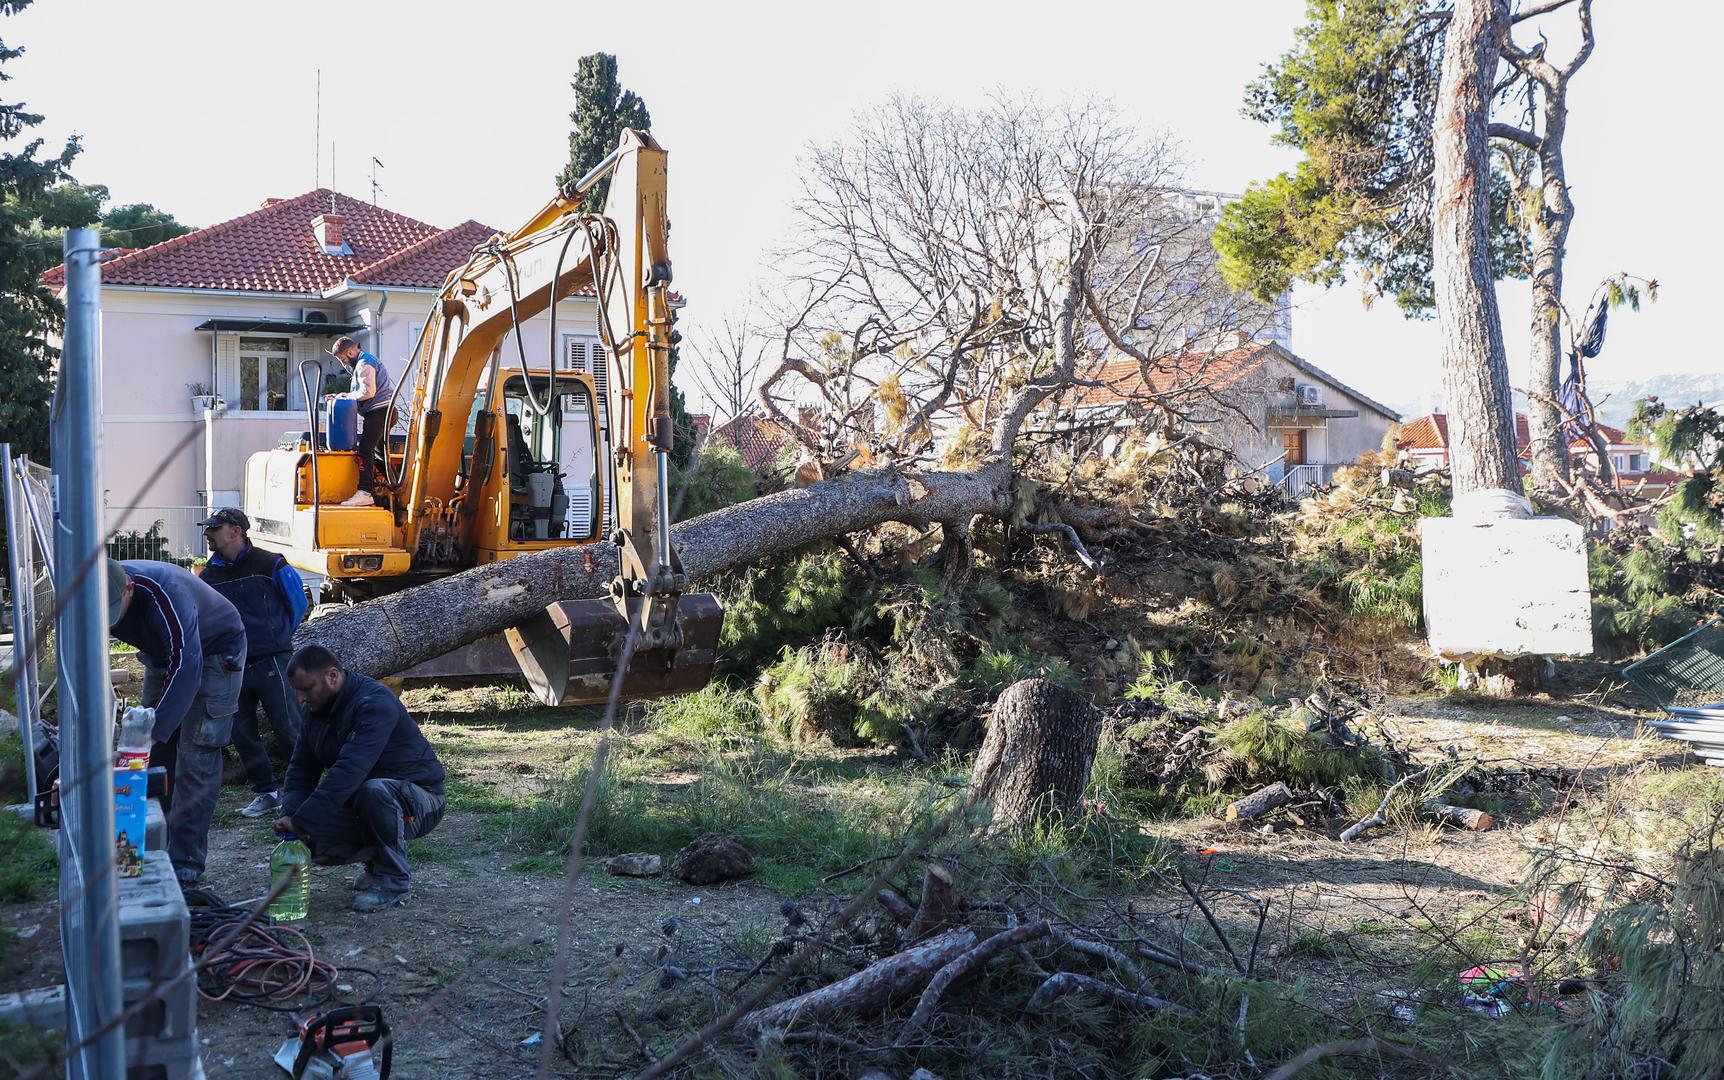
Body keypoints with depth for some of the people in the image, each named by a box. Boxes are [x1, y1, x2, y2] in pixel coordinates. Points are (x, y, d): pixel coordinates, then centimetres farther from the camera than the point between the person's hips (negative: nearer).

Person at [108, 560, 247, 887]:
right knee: (156, 757, 7)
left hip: (214, 653, -7)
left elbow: (185, 667, -41)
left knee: (196, 757, -12)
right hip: (162, 655, 7)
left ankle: (186, 862, -9)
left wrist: (151, 733, -44)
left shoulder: (166, 594, -40)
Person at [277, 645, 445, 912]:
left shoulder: (374, 702, -26)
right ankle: (377, 861, 14)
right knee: (313, 841, -14)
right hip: (362, 804, 8)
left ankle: (394, 882, -20)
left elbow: (350, 770, -36)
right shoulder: (317, 710, 3)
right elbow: (301, 769, 3)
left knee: (375, 790, -39)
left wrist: (302, 821, -36)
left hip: (419, 803, -8)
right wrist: (290, 814, -16)